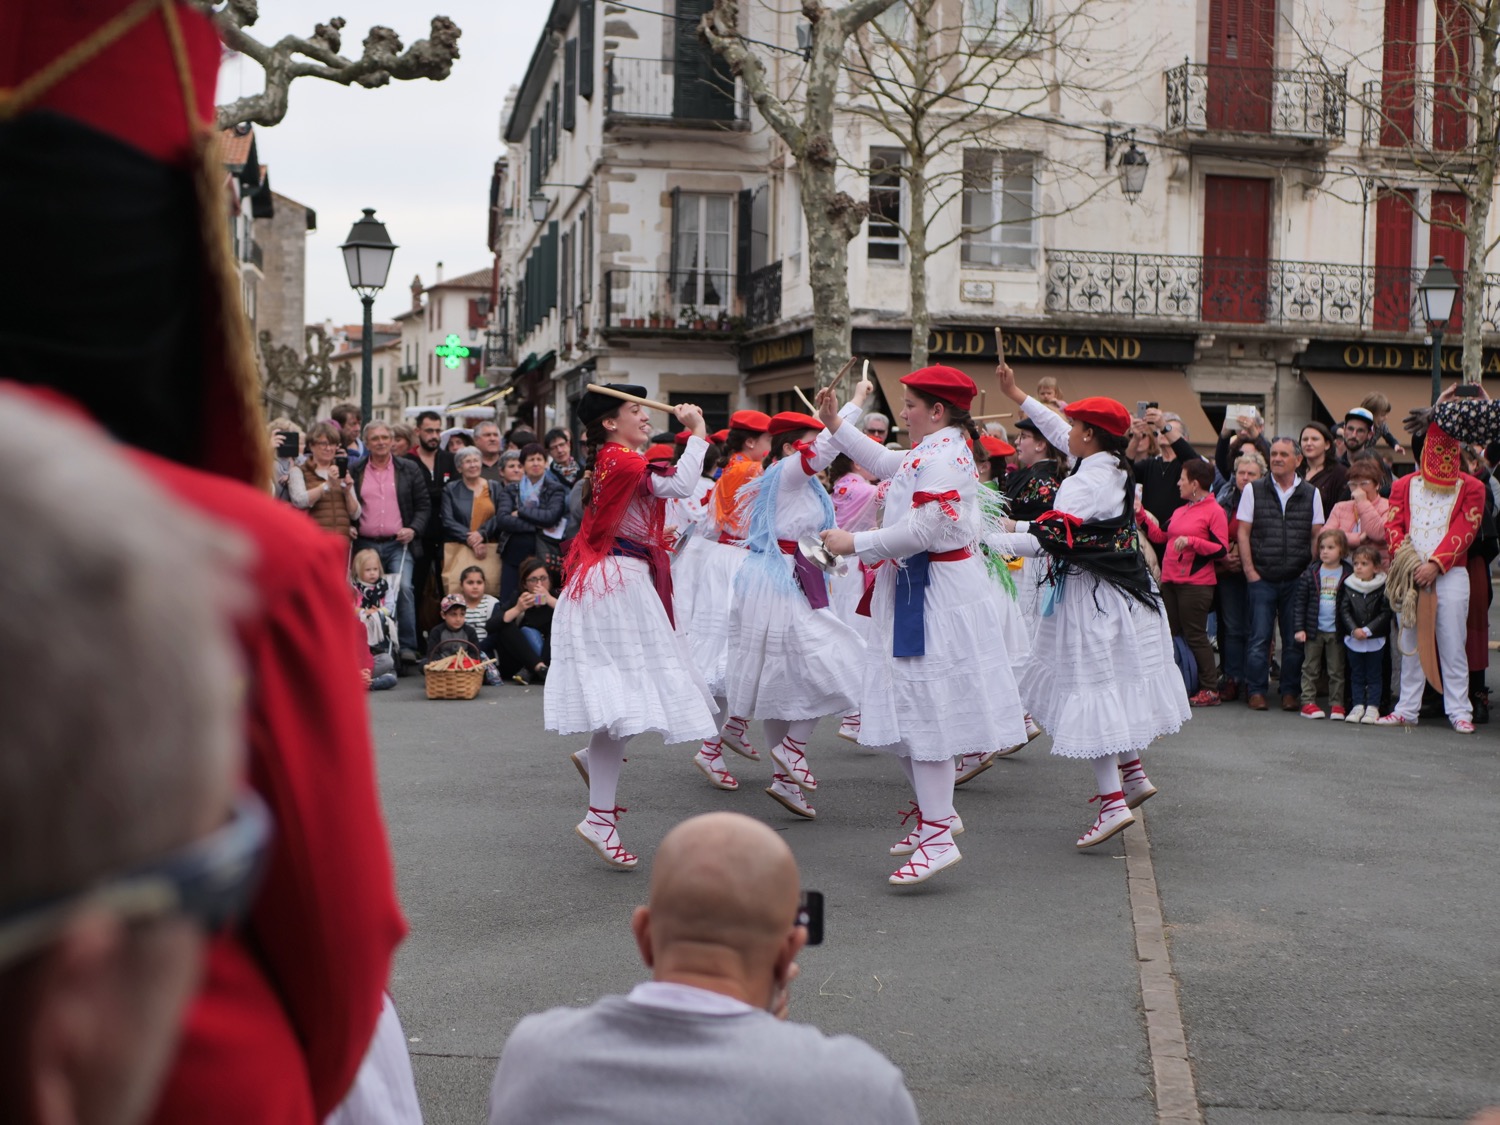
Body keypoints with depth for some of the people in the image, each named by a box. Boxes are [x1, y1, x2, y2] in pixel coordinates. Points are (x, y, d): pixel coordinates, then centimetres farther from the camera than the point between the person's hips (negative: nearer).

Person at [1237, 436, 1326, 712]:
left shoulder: (1311, 494, 8)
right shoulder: (1253, 490, 5)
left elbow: (1317, 535, 8)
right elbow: (1243, 532, 4)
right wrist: (1249, 570, -3)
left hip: (1298, 578, 1)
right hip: (1262, 578, -1)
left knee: (1295, 638, 3)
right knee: (1259, 637, -1)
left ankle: (1290, 692, 11)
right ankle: (1256, 691, 6)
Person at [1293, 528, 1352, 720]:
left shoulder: (1348, 574, -3)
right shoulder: (1311, 573, 0)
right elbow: (1300, 602, 1)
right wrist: (1299, 628, -5)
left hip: (1336, 631, -1)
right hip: (1314, 630, 1)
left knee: (1336, 670, 6)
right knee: (1310, 668, 6)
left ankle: (1336, 704, 12)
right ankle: (1308, 702, 10)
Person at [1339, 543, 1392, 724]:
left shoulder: (1383, 588, -6)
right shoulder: (1348, 586, 2)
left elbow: (1385, 613, -9)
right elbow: (1344, 611, -1)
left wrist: (1368, 630, -16)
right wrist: (1354, 630, -14)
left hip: (1375, 640, -3)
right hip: (1353, 639, 3)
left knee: (1374, 675, 4)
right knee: (1356, 675, 10)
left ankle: (1372, 707, 8)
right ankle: (1357, 706, 15)